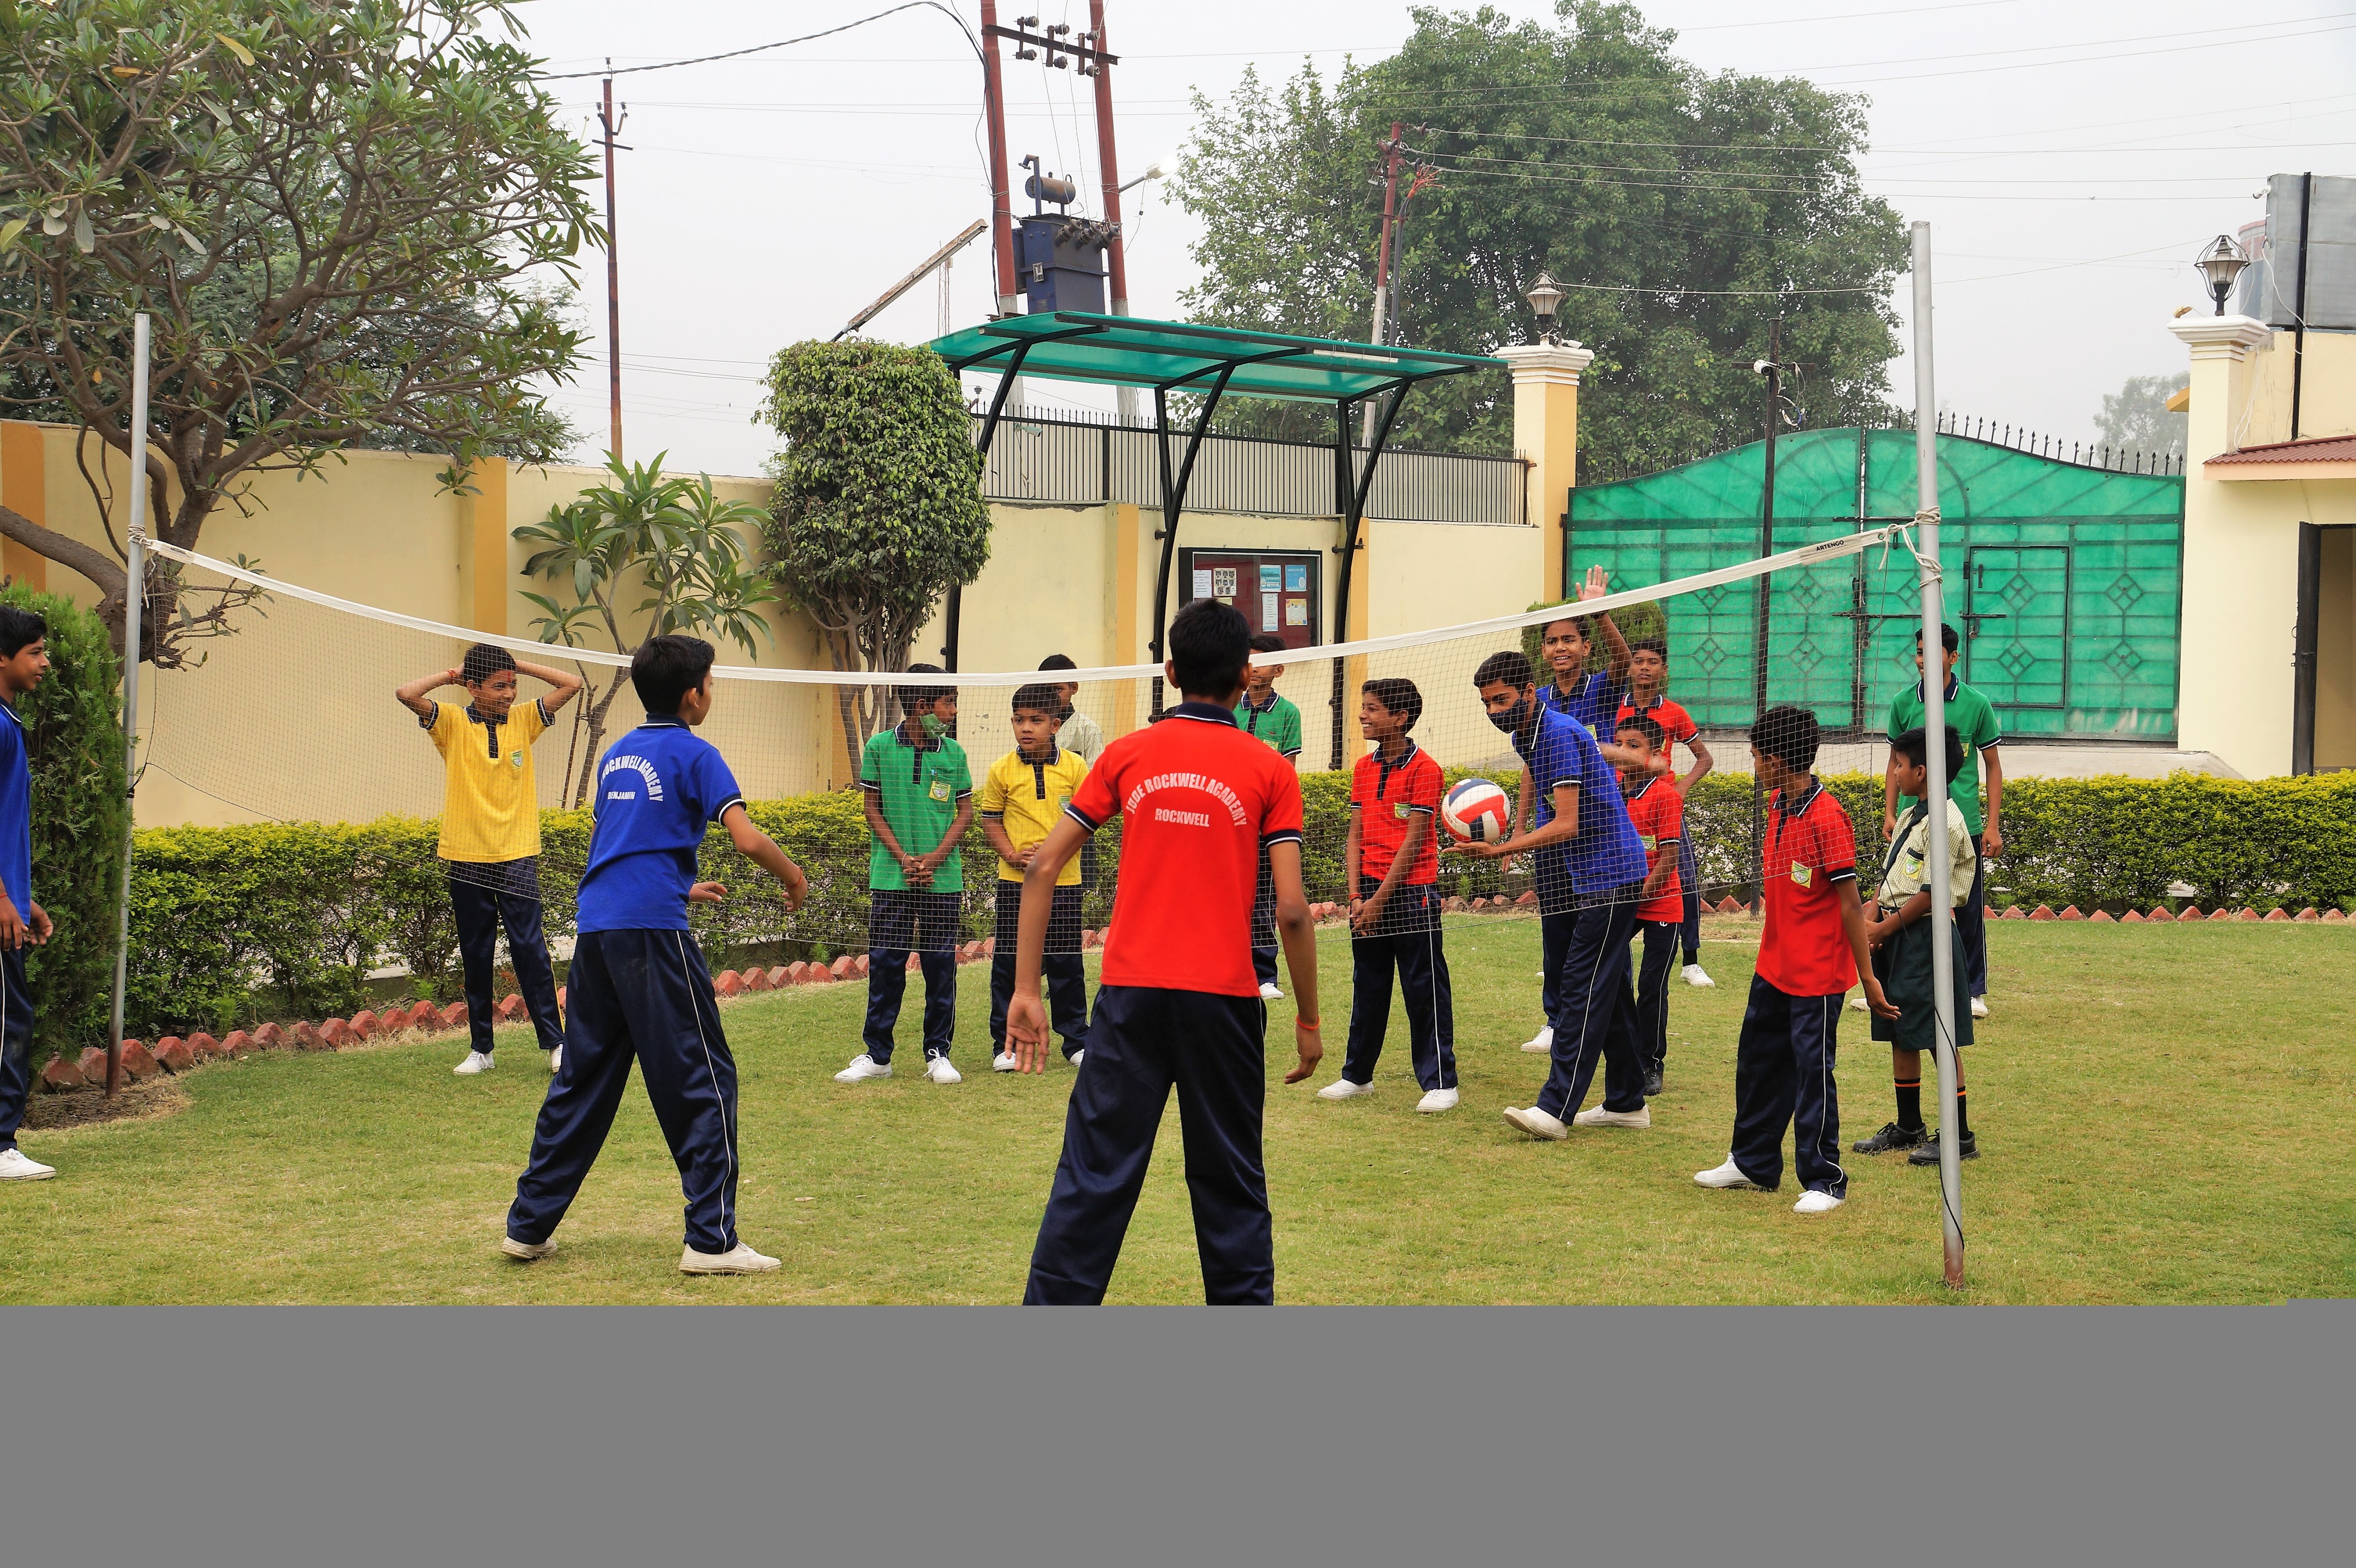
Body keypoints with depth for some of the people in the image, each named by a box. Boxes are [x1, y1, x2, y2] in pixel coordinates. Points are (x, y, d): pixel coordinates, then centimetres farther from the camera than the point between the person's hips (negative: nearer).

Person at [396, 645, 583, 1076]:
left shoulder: (524, 720, 5)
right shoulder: (452, 723, 0)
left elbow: (571, 685, 1)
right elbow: (406, 694, -15)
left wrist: (518, 666, 1)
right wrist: (451, 675, -3)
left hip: (517, 857, 0)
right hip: (466, 859, 0)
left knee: (530, 950, -6)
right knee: (475, 959, 7)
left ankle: (555, 1042, -1)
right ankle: (480, 1049, 15)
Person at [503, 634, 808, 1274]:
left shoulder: (616, 755, 19)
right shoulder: (693, 754, -3)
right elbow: (748, 839, -13)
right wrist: (794, 878, 4)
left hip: (594, 926, 7)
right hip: (652, 932, -7)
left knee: (583, 1078, 15)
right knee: (704, 1082, -1)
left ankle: (530, 1224, 18)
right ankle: (711, 1239, -2)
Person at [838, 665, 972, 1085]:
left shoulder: (953, 752, 4)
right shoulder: (880, 747, -1)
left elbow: (965, 811, 7)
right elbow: (872, 808, 2)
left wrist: (936, 857, -7)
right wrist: (903, 858, -8)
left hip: (943, 878, 2)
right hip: (890, 877, -1)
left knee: (941, 967, 4)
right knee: (885, 966, 1)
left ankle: (938, 1054, 14)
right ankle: (877, 1055, 10)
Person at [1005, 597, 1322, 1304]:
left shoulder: (1127, 755, 6)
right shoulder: (1269, 770, 1)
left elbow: (1042, 866, 2)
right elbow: (1292, 910, -4)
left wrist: (1026, 989, 5)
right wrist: (1308, 1020, 6)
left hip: (1131, 992, 1)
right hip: (1224, 999, -1)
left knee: (1093, 1175, 3)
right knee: (1231, 1186, 11)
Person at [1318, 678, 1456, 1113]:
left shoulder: (1424, 768, -9)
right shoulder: (1364, 768, 11)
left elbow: (1413, 841, -11)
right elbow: (1355, 836, 10)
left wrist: (1380, 900, -12)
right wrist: (1356, 895, -2)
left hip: (1412, 892, -6)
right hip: (1369, 892, 6)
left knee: (1425, 990, -2)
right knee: (1367, 987, 14)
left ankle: (1440, 1082, 3)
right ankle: (1357, 1074, 24)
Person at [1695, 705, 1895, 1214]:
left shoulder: (1827, 818, -19)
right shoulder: (1777, 807, 6)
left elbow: (1851, 904, -17)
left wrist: (1869, 979, -14)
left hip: (1817, 973, -9)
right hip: (1774, 965, 9)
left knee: (1812, 1071, -2)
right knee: (1758, 1059, 18)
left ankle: (1825, 1181, 10)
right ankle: (1753, 1163, 32)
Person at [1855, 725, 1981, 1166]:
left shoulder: (1942, 820, -16)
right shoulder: (1911, 816, 14)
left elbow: (1931, 892, -18)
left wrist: (1885, 928, -11)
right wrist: (1870, 921, 3)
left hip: (1925, 936, -10)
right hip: (1897, 940, 10)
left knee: (1940, 1038, -3)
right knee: (1900, 1035, 14)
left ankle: (1960, 1136, 4)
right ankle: (1908, 1128, 24)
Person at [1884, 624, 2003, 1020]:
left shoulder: (1976, 704, -1)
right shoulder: (1903, 703, 4)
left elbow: (1993, 766, 5)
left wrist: (1992, 825, 0)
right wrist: (1890, 814, 5)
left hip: (1965, 824, -1)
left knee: (1970, 912, 4)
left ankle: (1975, 991, 16)